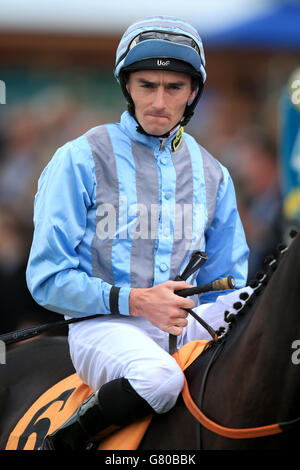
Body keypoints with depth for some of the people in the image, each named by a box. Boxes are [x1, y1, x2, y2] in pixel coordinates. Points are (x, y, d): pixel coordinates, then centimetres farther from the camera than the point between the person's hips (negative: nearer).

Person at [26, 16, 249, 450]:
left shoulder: (212, 175, 15)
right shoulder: (81, 160, 0)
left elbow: (227, 282, 21)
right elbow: (48, 279, -4)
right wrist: (134, 300, -17)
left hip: (186, 321, 5)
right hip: (103, 323, -5)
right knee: (159, 378, -38)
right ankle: (63, 440, -13)